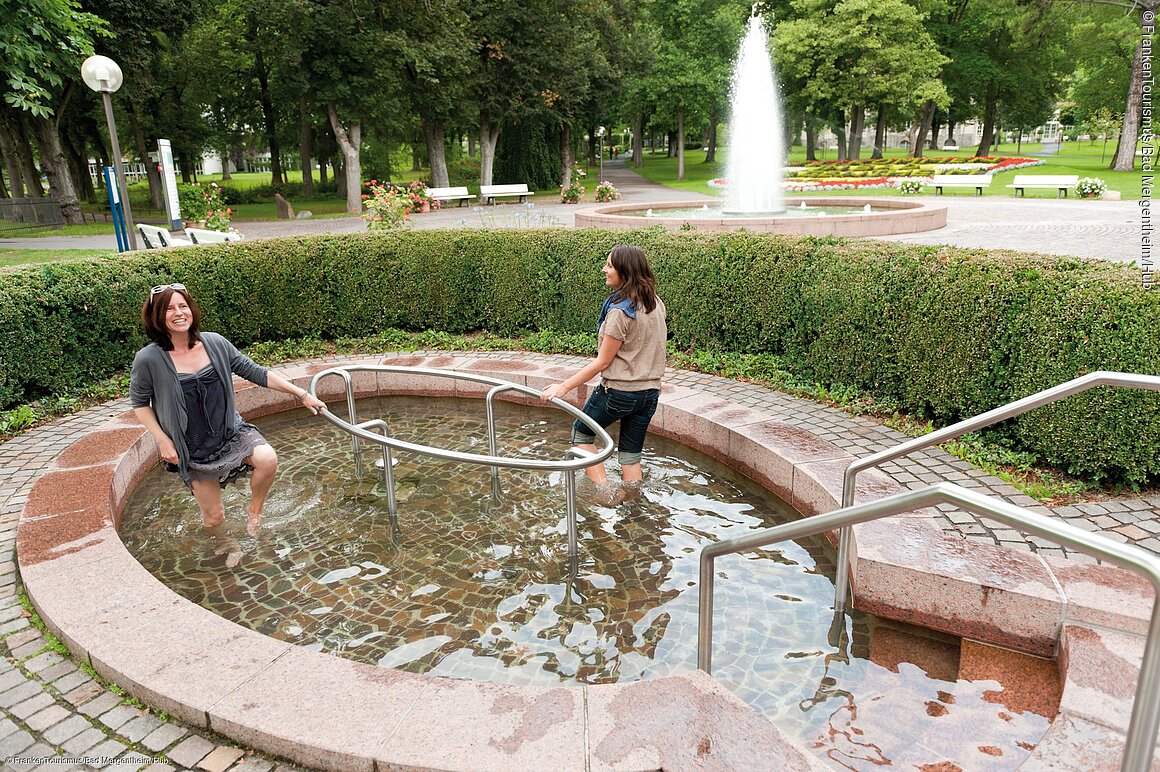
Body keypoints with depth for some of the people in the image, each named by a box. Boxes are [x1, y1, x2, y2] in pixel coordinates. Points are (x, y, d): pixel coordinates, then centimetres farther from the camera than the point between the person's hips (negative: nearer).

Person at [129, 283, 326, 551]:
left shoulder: (214, 343, -8)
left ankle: (254, 510, 1)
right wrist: (162, 440, -8)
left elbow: (256, 372, -1)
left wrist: (302, 394, -3)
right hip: (192, 449, -1)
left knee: (267, 459, -29)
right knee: (214, 515, 6)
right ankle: (226, 545, 43)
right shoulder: (149, 360, -15)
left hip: (230, 431, 1)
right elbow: (139, 402, 1)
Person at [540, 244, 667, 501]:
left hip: (618, 391, -7)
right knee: (631, 456, 16)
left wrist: (564, 387, -12)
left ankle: (605, 492, 10)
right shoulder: (656, 304, 2)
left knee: (581, 433, 17)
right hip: (650, 392, 7)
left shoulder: (619, 312, -21)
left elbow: (602, 362, -17)